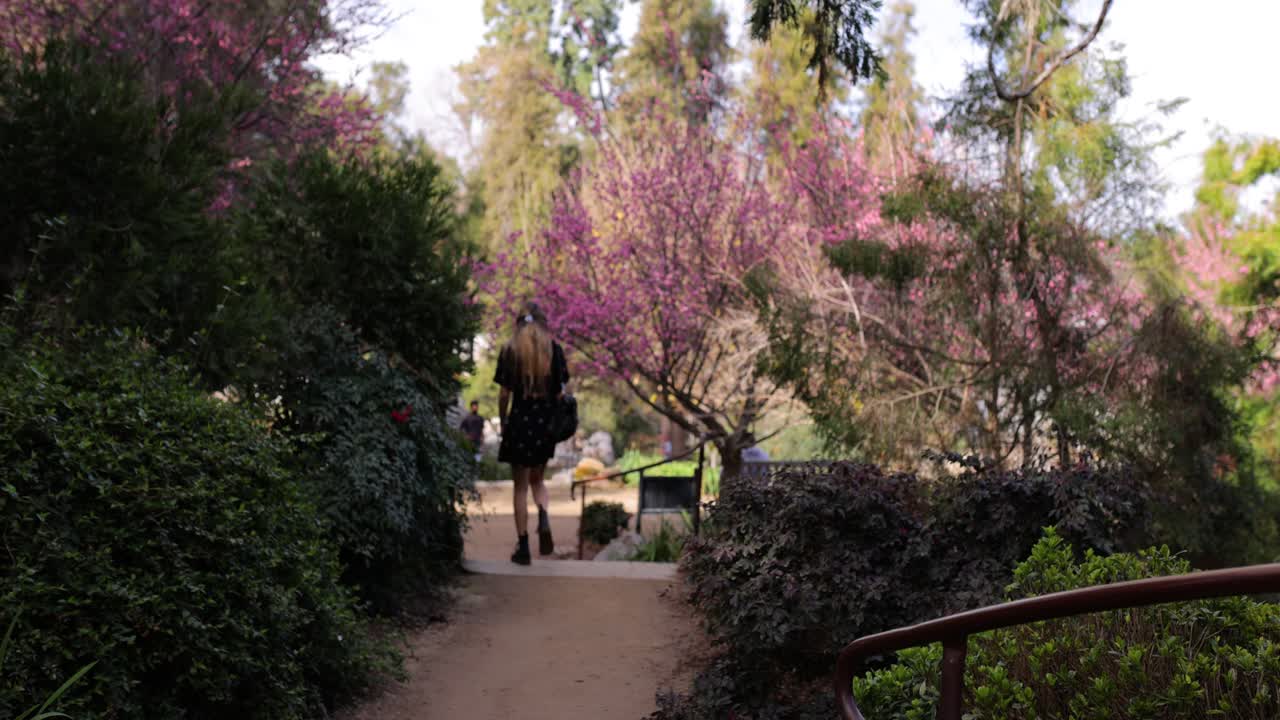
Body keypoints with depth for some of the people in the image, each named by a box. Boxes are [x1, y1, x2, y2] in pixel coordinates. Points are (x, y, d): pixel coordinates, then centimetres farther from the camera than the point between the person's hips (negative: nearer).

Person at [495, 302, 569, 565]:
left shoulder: (510, 351, -2)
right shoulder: (554, 349, 2)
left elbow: (504, 394, -2)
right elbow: (561, 391, 1)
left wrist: (503, 423, 10)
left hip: (520, 421, -2)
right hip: (546, 423, 2)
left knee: (521, 486, 7)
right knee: (537, 480, 19)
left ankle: (523, 546, 5)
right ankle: (544, 519, -9)